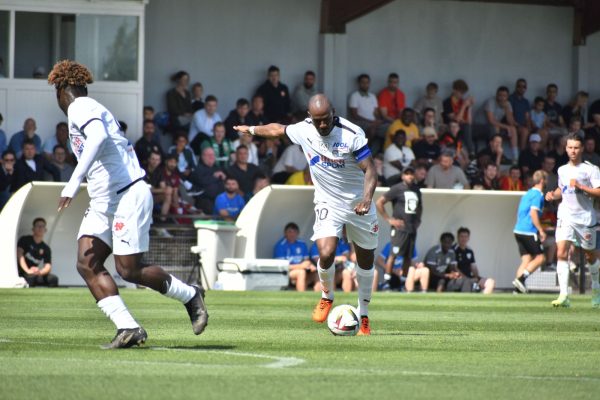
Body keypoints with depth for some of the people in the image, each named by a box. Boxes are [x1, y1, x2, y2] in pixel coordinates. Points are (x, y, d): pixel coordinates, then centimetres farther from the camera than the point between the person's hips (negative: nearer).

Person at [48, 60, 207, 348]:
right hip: (102, 203, 10)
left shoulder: (80, 109, -11)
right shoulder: (90, 109, 19)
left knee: (129, 270, -7)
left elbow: (98, 138, -32)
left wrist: (73, 184, -36)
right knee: (87, 264, -4)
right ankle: (128, 328, -8)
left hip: (128, 196, -10)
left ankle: (190, 295, 15)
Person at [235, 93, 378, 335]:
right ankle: (326, 297, 9)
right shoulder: (303, 131, -7)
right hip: (327, 204, 1)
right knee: (326, 254, -21)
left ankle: (363, 316, 24)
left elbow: (370, 170, -20)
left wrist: (367, 198, -37)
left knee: (366, 260, 7)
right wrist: (252, 130, 31)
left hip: (358, 205, -1)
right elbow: (278, 129, 14)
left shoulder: (352, 134, -20)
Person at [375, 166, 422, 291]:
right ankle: (386, 282, -11)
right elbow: (379, 203, -8)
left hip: (412, 228, 7)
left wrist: (418, 219, 17)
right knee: (394, 254, -12)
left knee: (408, 257, 7)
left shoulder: (416, 190, 14)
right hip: (399, 228, -7)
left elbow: (419, 206, 33)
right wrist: (389, 219, -10)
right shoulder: (397, 189, -6)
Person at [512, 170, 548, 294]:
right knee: (540, 257, -2)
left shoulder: (527, 194, 19)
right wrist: (541, 230, -17)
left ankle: (518, 288, -2)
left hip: (518, 230, 9)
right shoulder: (538, 195, -9)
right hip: (529, 232, -9)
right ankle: (521, 278, -16)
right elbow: (533, 213, -18)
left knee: (526, 259, 8)